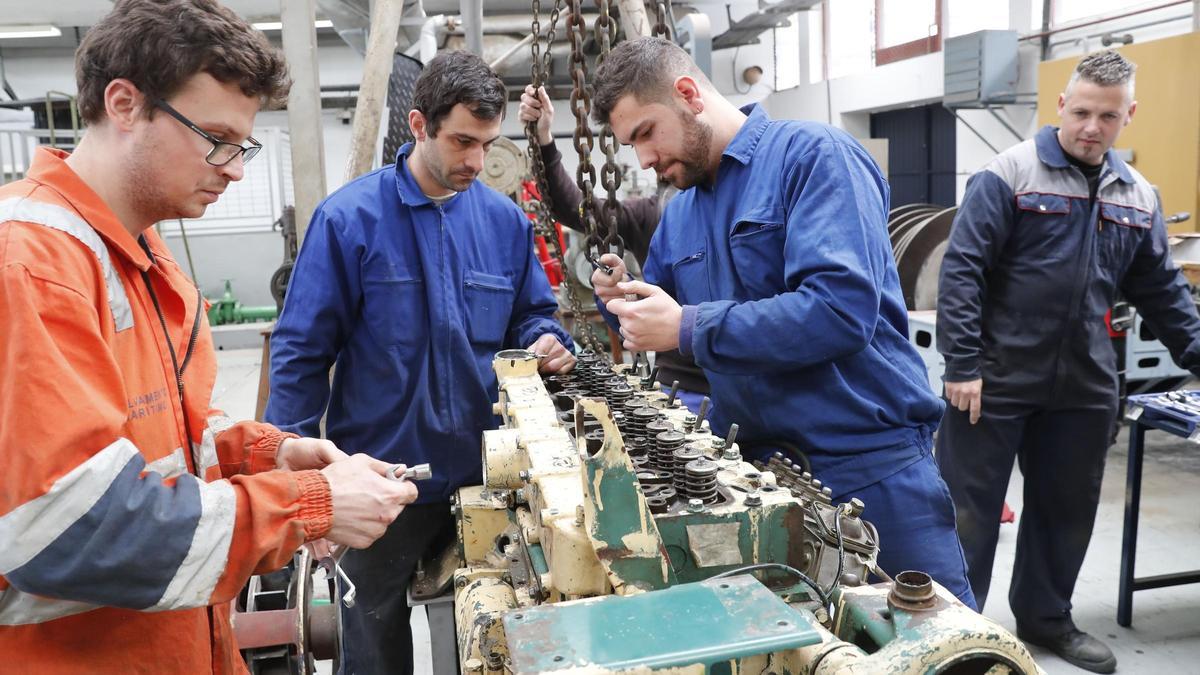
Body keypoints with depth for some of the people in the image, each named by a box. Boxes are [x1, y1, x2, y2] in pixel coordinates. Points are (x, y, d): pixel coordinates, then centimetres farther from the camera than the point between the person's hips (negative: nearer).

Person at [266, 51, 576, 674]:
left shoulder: (506, 221, 0)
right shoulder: (350, 217, -12)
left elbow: (531, 315, 12)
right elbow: (301, 353, -10)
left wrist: (546, 343, -12)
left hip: (484, 475, 4)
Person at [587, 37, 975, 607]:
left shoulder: (812, 155, -11)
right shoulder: (678, 215, 11)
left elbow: (842, 308, -25)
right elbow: (666, 332, 20)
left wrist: (688, 328, -20)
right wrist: (628, 303, -3)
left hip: (869, 463, -6)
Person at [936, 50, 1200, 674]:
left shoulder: (1137, 197, 10)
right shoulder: (1008, 175, -8)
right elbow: (961, 271, -13)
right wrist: (962, 365, -18)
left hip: (1085, 386, 6)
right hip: (997, 377, -6)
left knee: (1066, 508, 17)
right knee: (969, 509, 3)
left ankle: (1046, 617, 35)